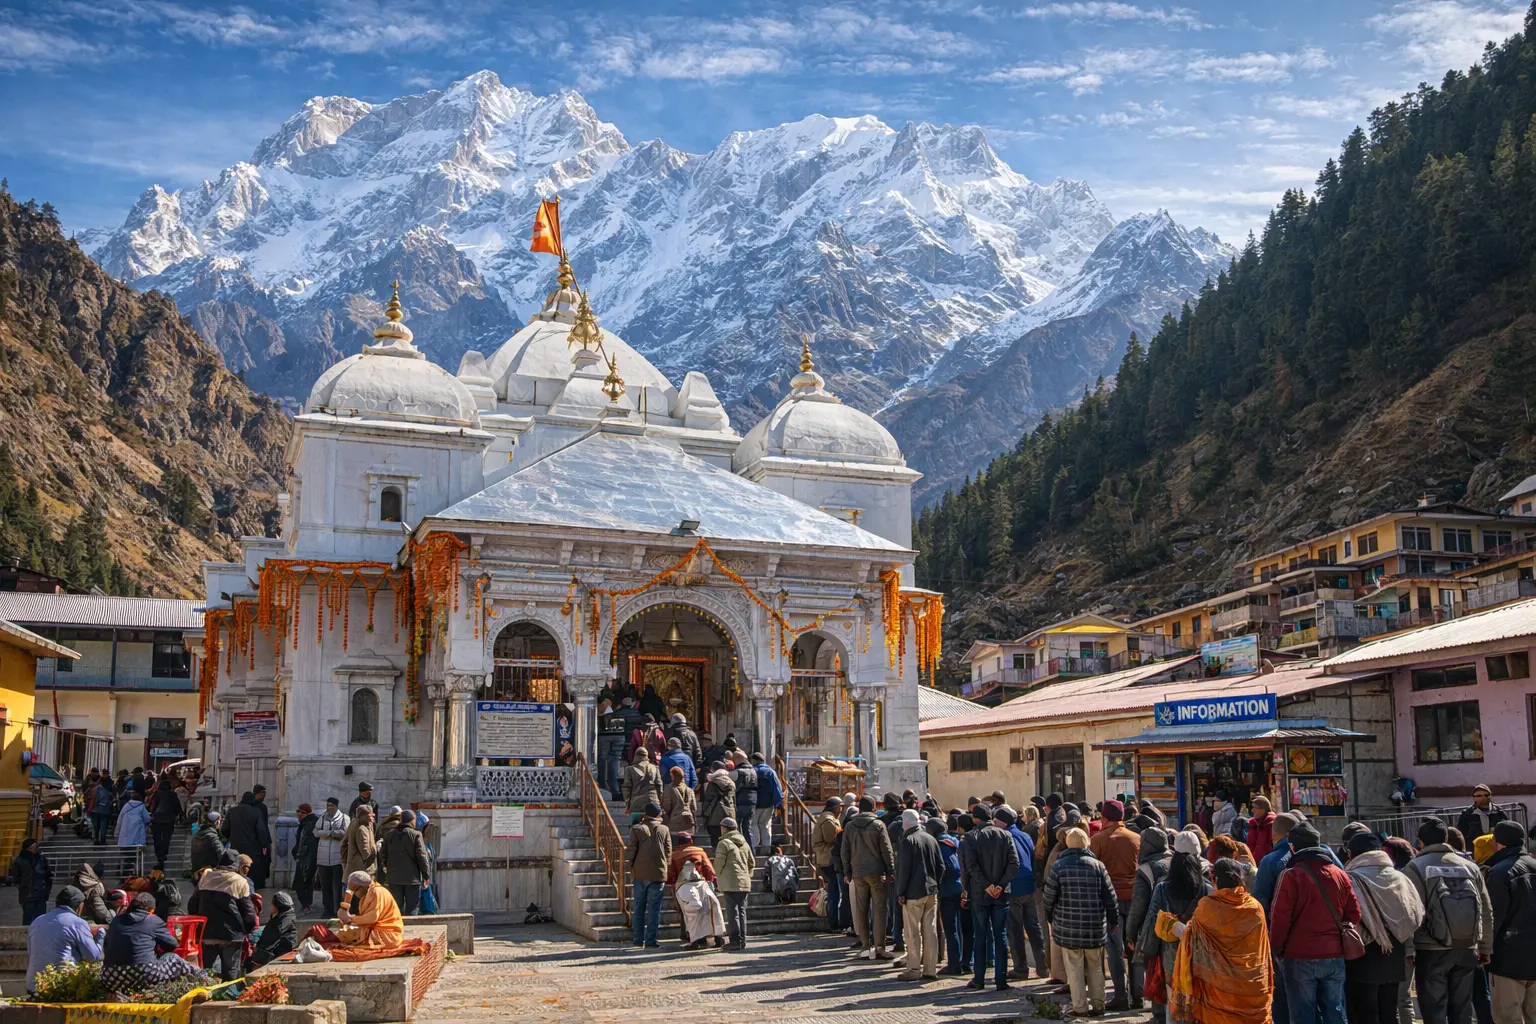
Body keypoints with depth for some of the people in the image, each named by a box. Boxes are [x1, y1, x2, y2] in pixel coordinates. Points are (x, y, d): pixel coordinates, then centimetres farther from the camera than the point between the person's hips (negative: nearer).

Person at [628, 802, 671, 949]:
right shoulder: (664, 830, 4)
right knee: (654, 908, 2)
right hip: (659, 874, 0)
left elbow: (631, 851, -2)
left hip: (640, 874, 0)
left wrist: (631, 869, 8)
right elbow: (669, 853, 5)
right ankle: (650, 941, -2)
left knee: (639, 907, 10)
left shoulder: (636, 829, 0)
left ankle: (638, 939, 11)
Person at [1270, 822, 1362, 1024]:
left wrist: (1277, 949, 1)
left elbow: (1280, 917, -11)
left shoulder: (1291, 876, -10)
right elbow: (1354, 914, 7)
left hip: (1300, 957, -5)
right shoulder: (1340, 875, 6)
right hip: (1334, 956, 5)